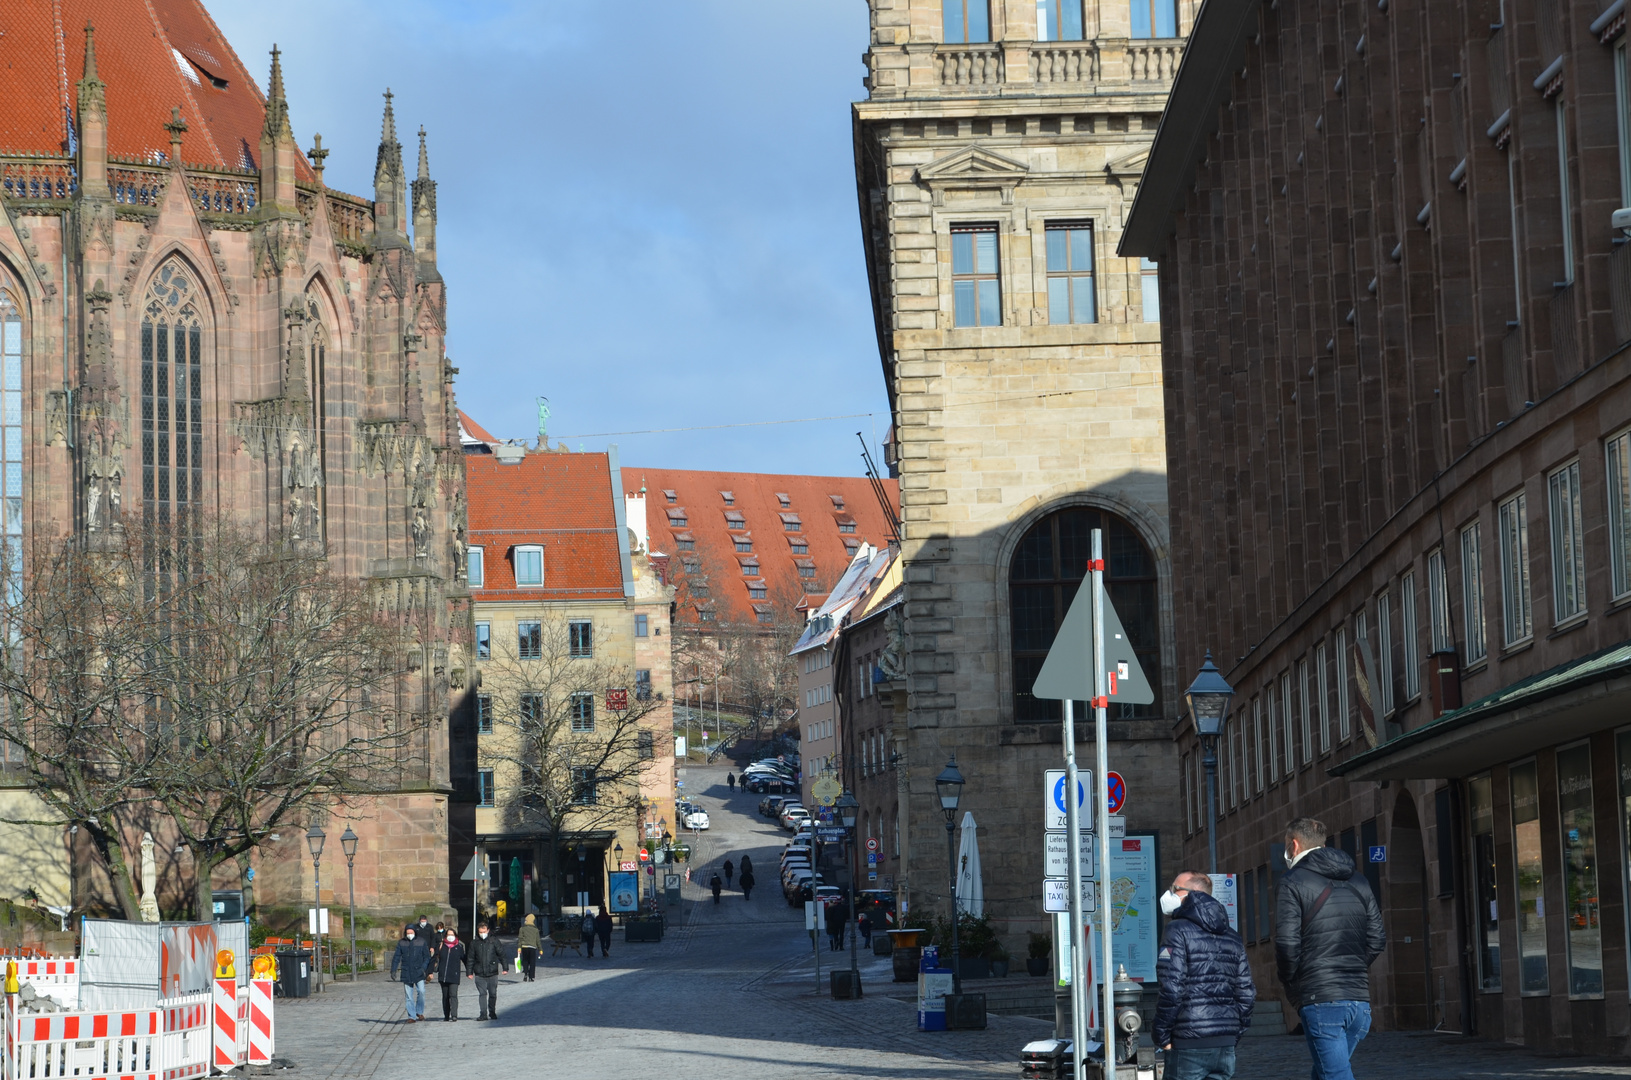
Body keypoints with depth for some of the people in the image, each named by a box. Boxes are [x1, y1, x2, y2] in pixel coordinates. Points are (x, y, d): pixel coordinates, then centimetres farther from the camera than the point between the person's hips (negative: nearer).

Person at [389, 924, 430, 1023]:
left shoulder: (421, 943, 4)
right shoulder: (401, 943, 6)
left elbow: (427, 957, 5)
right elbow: (396, 957, 6)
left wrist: (423, 968, -11)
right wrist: (393, 970, -4)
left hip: (418, 973, -1)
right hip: (406, 973, 1)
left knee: (421, 991, -15)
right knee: (409, 996, 1)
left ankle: (419, 1012, 5)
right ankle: (412, 1017, 5)